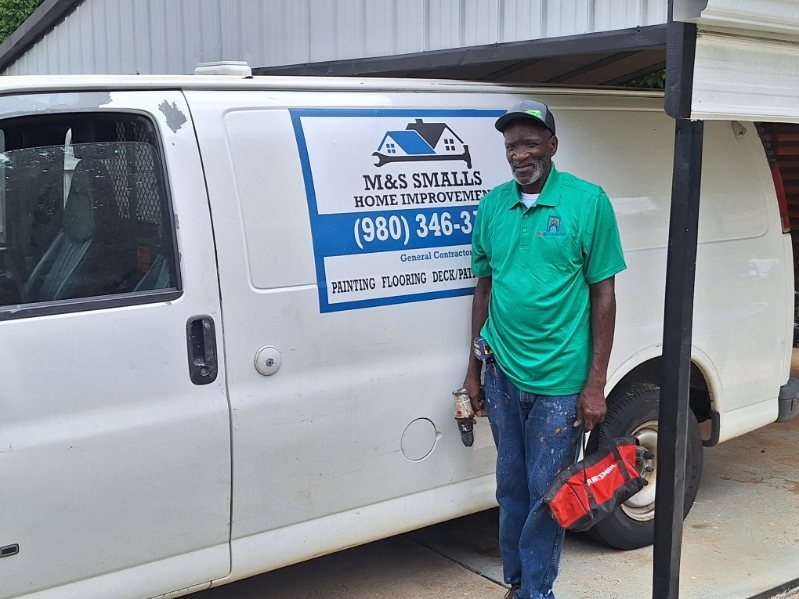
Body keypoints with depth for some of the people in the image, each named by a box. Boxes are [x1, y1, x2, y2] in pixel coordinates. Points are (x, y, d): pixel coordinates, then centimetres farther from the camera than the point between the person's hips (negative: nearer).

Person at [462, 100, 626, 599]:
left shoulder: (588, 201, -8)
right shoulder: (492, 205, 4)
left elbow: (604, 295, -7)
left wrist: (595, 384, -10)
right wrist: (474, 367, 12)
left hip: (560, 380, -4)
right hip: (503, 375, 4)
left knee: (546, 493, 6)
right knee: (512, 487, 16)